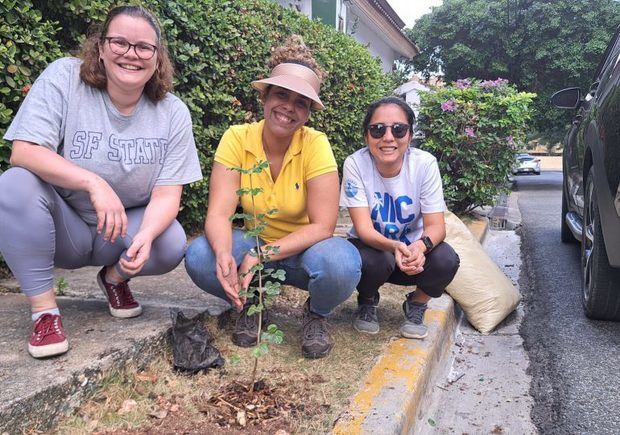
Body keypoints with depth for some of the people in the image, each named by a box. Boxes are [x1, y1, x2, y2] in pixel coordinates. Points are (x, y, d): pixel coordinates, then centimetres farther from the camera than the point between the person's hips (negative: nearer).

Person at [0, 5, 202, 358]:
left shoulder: (173, 113, -9)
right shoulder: (64, 77, -13)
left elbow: (167, 194, -13)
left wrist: (146, 236, -34)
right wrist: (93, 183, -38)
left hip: (128, 228, 1)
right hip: (63, 226, -1)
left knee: (171, 244, -27)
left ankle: (115, 277, 10)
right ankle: (44, 311, -16)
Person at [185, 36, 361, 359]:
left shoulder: (315, 145, -18)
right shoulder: (237, 138, -14)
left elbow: (323, 226, -21)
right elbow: (219, 213, -19)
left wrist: (262, 255, -32)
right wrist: (224, 253, -41)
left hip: (304, 249, -1)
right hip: (255, 244, 2)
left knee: (341, 265, -34)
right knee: (199, 256, -28)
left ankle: (317, 314, 2)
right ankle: (250, 303, 3)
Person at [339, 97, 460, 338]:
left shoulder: (425, 164, -18)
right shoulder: (355, 164, -21)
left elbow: (436, 225, -19)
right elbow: (363, 228, -26)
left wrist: (421, 245, -43)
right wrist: (394, 246, -47)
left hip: (414, 249, 1)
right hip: (372, 246, -1)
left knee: (446, 260, -29)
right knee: (375, 261, -35)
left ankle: (416, 305, 5)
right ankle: (367, 302, 3)